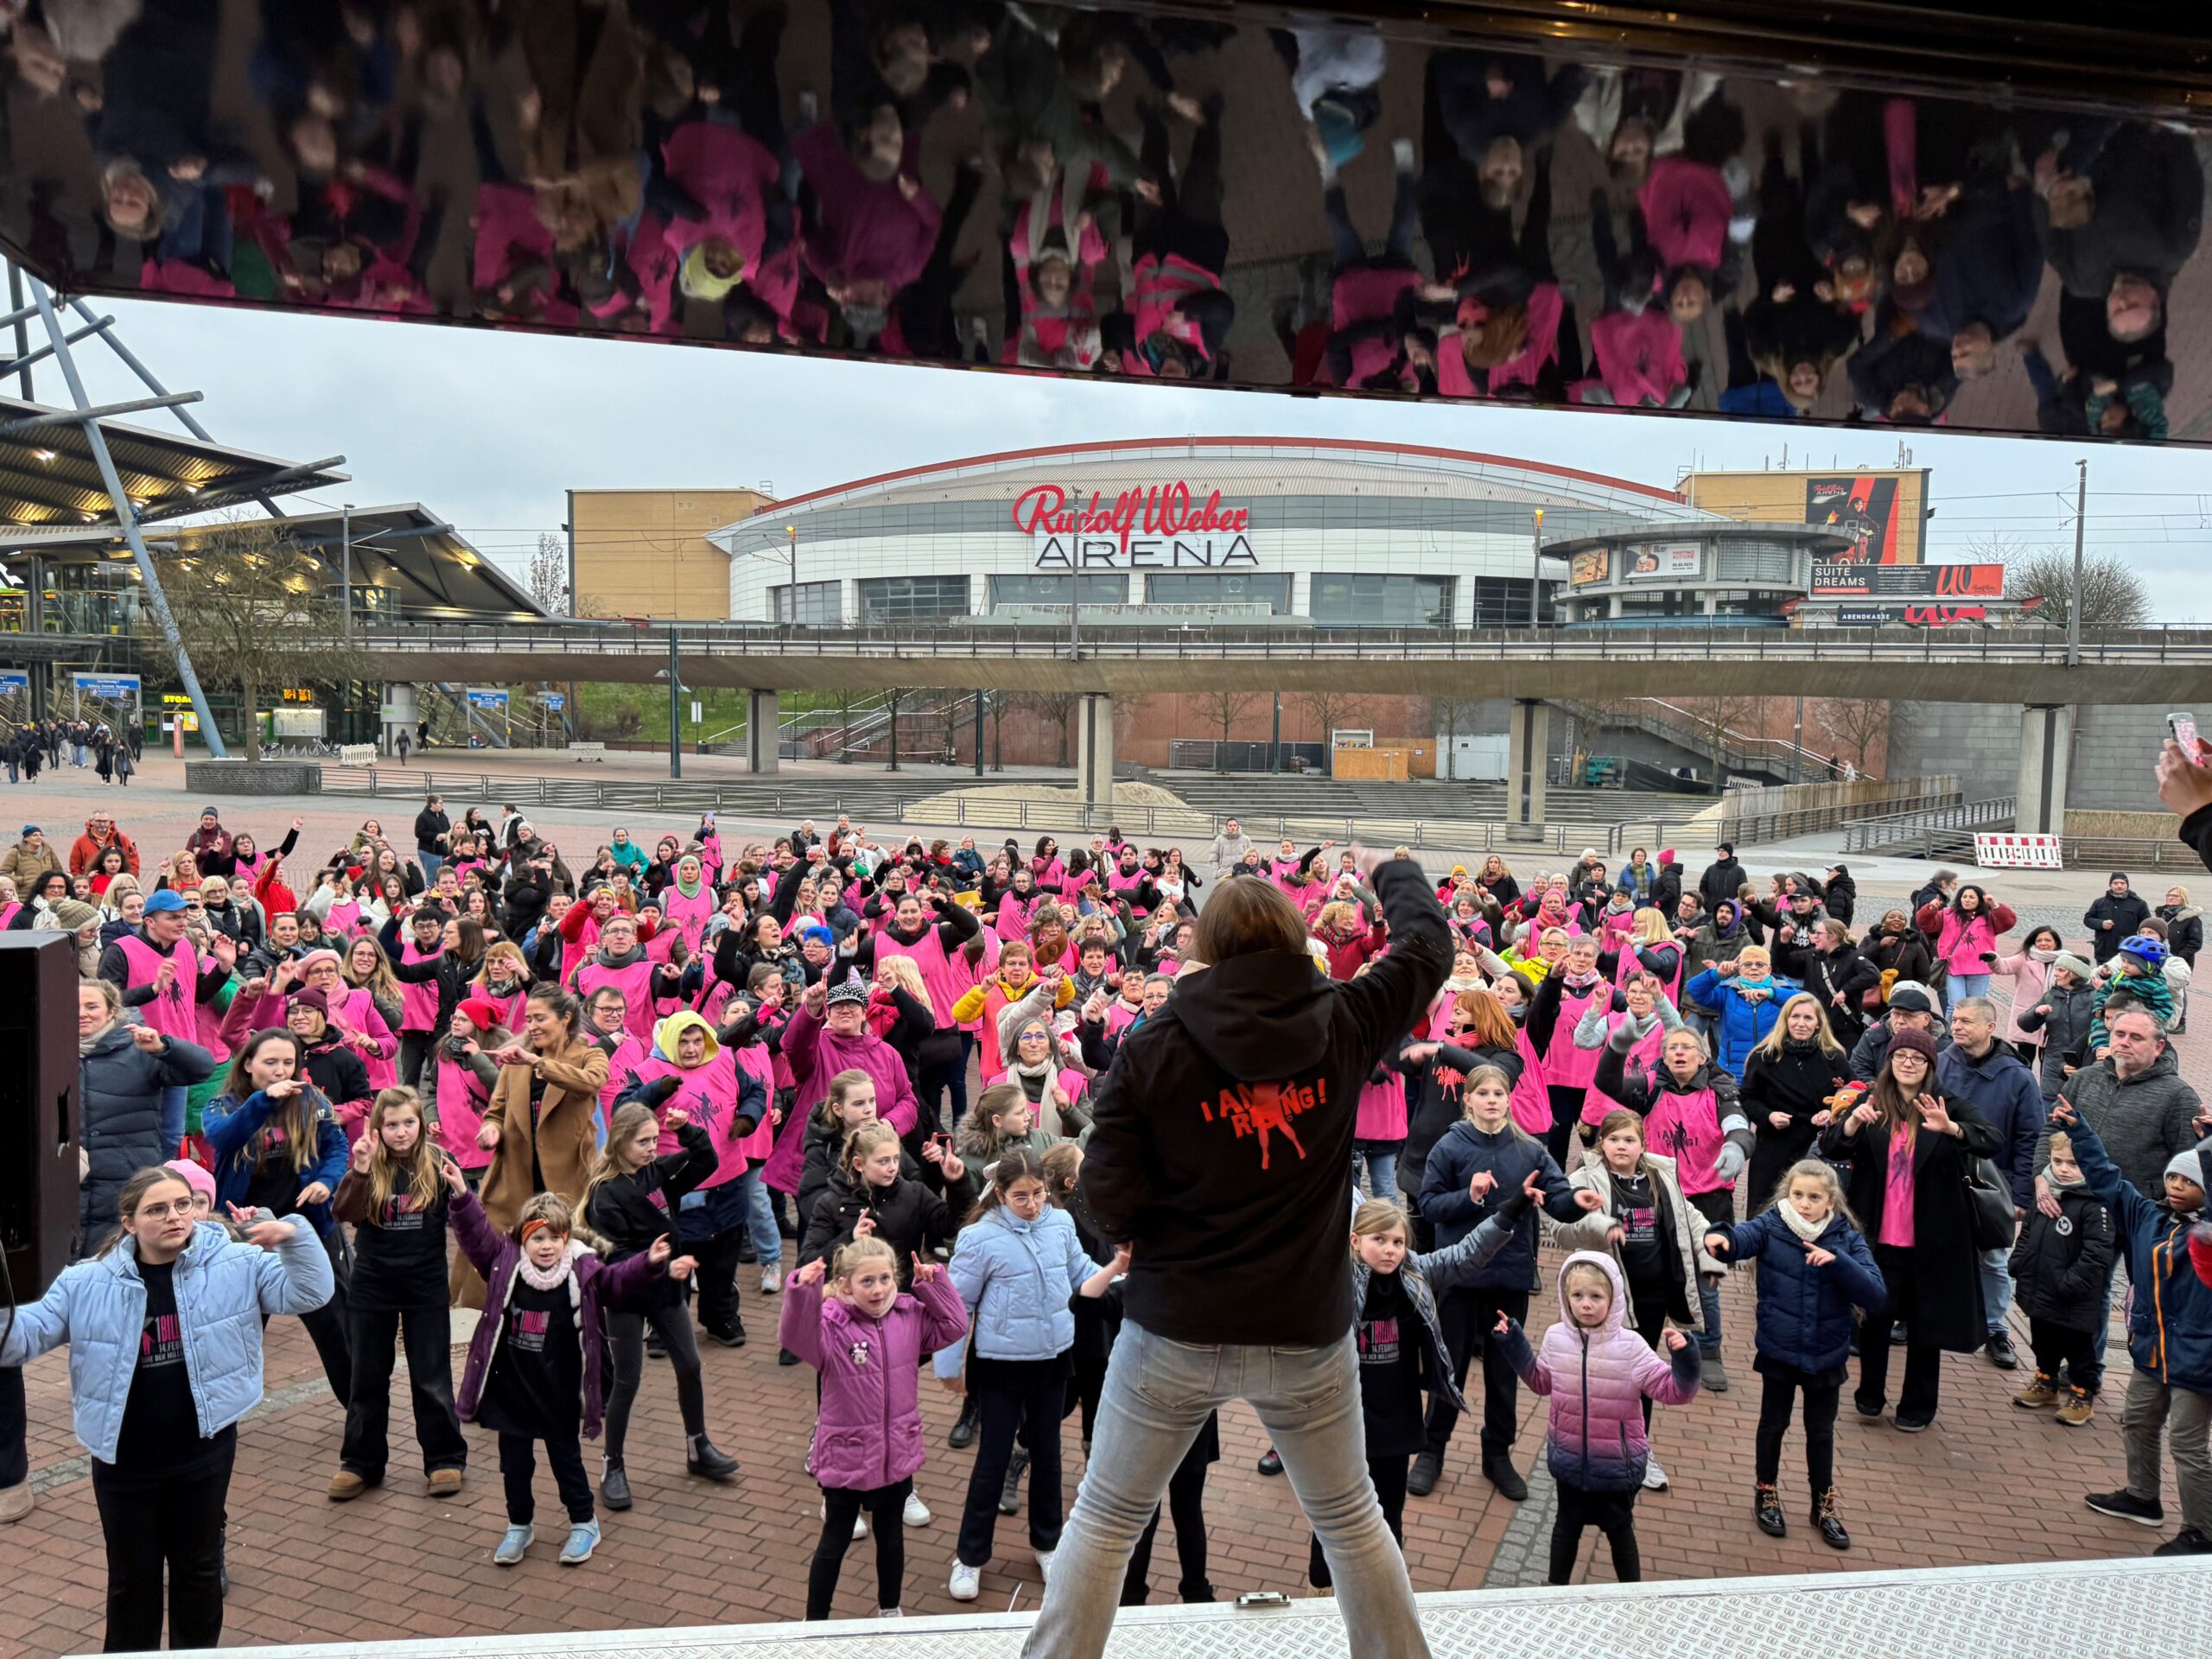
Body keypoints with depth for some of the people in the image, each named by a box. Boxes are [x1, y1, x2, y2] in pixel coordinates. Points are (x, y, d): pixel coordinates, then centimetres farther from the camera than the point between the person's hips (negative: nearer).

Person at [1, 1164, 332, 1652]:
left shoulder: (237, 1264, -8)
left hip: (205, 1450, 0)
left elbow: (307, 1292, -12)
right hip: (123, 1459, 0)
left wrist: (294, 1237, -29)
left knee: (199, 1567, 17)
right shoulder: (86, 1283, -5)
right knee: (131, 1576, 17)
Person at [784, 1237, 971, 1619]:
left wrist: (934, 1284, -12)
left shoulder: (909, 1315, -5)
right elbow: (794, 1336, -39)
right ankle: (814, 1621, 31)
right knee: (834, 1544, 13)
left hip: (897, 1455, 5)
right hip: (845, 1458, -4)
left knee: (891, 1537, 24)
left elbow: (953, 1327, -2)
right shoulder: (830, 1323, -21)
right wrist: (802, 1290, -54)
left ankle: (890, 1610, 45)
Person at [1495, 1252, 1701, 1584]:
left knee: (1619, 1529, 18)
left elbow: (1673, 1390, -18)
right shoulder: (1556, 1338, -8)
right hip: (1569, 1460, 3)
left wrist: (1684, 1358, -35)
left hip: (1616, 1465, -3)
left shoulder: (1629, 1347, -19)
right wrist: (1513, 1344, 5)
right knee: (1567, 1524, 23)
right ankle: (1556, 1585, 43)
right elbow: (1541, 1382, 11)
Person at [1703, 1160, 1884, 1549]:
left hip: (1826, 1355, 1)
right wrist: (1721, 1237, -59)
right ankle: (1766, 1494, 38)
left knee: (1821, 1431, 17)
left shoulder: (1847, 1239, -10)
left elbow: (1875, 1296, -19)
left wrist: (1837, 1262, -33)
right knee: (1773, 1424, 17)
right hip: (1778, 1351, -1)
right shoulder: (1771, 1226, -14)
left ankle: (1824, 1506, 37)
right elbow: (1743, 1236, -35)